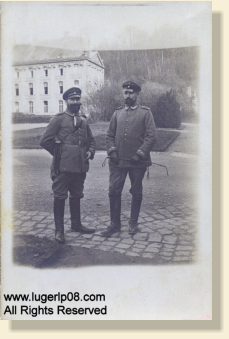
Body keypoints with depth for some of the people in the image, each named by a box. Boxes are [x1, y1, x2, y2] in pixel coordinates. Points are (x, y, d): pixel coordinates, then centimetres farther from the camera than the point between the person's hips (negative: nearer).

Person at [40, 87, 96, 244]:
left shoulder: (84, 120, 13)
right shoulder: (58, 119, -3)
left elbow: (91, 140, 23)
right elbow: (45, 140, -5)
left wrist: (90, 152, 4)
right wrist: (58, 154, 0)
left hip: (80, 166, 6)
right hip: (63, 167, -5)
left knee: (77, 196, 16)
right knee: (60, 197, 1)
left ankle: (76, 224, 30)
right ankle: (59, 230, 10)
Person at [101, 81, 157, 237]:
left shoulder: (145, 112, 0)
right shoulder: (117, 112, 10)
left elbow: (152, 136, -6)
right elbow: (110, 135, 12)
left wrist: (139, 154, -13)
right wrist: (112, 151, -2)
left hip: (137, 162, -2)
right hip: (118, 161, 3)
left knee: (136, 192, 10)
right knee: (114, 191, 1)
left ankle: (133, 223, 26)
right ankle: (115, 224, 15)